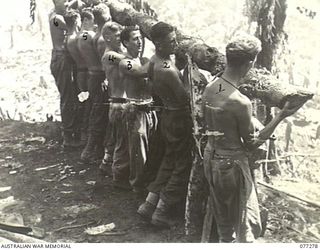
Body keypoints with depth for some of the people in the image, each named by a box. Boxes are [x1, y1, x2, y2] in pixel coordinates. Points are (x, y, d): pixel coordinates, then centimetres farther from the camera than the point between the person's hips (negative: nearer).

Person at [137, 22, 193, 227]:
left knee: (169, 162, 21)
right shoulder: (167, 70, -28)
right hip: (180, 119, -9)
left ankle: (149, 204, 26)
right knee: (183, 166, 5)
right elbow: (186, 98, -25)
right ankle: (161, 213, 12)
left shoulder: (154, 61, 2)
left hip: (168, 115, 9)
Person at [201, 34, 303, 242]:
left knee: (222, 216, 25)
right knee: (244, 221, 10)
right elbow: (251, 144, -15)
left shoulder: (209, 88, -5)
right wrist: (281, 116, -15)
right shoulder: (241, 103, -27)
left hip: (211, 157, 7)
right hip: (232, 163, -7)